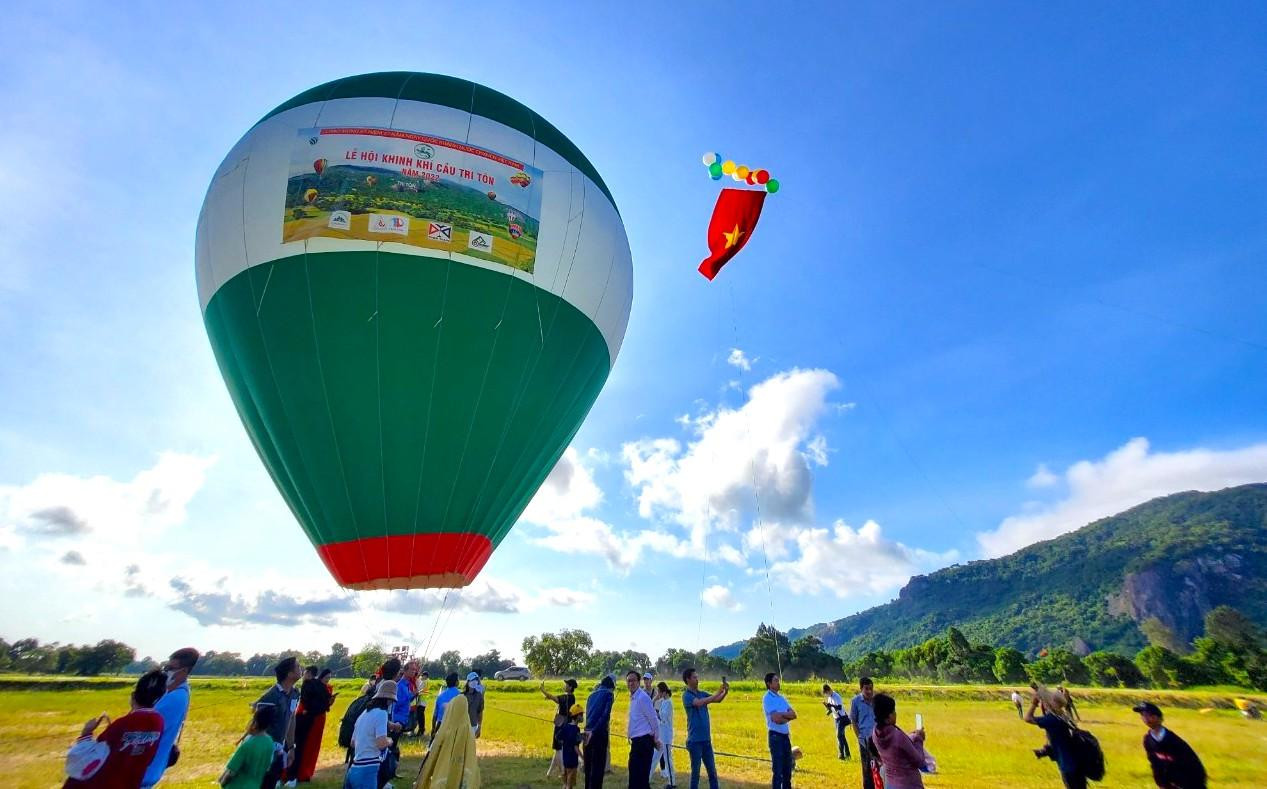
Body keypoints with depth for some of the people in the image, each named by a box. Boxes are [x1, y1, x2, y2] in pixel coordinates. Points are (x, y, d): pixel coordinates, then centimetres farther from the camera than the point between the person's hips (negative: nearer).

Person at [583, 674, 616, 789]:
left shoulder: (592, 695, 19)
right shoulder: (608, 694, -1)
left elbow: (588, 714, 16)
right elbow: (605, 714, -13)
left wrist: (590, 730, 11)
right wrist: (594, 731, -17)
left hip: (587, 733, 6)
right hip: (599, 733, -6)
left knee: (588, 766, 16)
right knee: (598, 766, 0)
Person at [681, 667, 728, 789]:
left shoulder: (702, 694, 8)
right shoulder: (687, 696, -13)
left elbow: (718, 700, 4)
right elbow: (699, 703, -30)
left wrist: (726, 691, -16)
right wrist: (718, 693, -30)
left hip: (706, 739, 6)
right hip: (695, 740, -6)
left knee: (712, 770, 12)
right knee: (696, 771, 3)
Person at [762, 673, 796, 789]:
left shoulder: (781, 697, 11)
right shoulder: (767, 698, -13)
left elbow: (793, 714, 3)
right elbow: (776, 719, -22)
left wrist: (781, 714, -14)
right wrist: (786, 715, -6)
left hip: (786, 735, 7)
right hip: (775, 735, -7)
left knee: (788, 767, 16)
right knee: (777, 769, 0)